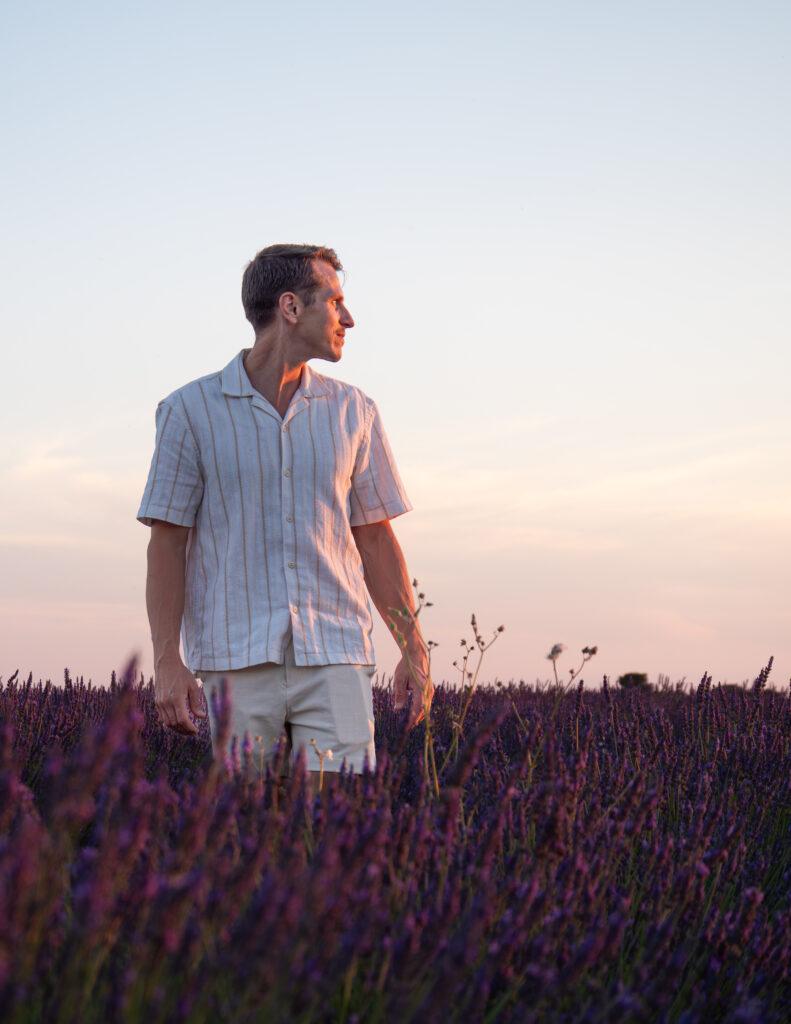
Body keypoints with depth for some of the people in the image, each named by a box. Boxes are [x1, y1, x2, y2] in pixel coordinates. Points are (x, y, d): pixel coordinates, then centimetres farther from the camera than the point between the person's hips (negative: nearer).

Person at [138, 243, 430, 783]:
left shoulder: (354, 412, 11)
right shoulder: (191, 411, 3)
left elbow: (375, 539, 15)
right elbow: (168, 542, 2)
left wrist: (414, 651, 9)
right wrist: (167, 662, -6)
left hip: (335, 659, 2)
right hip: (234, 661, -2)